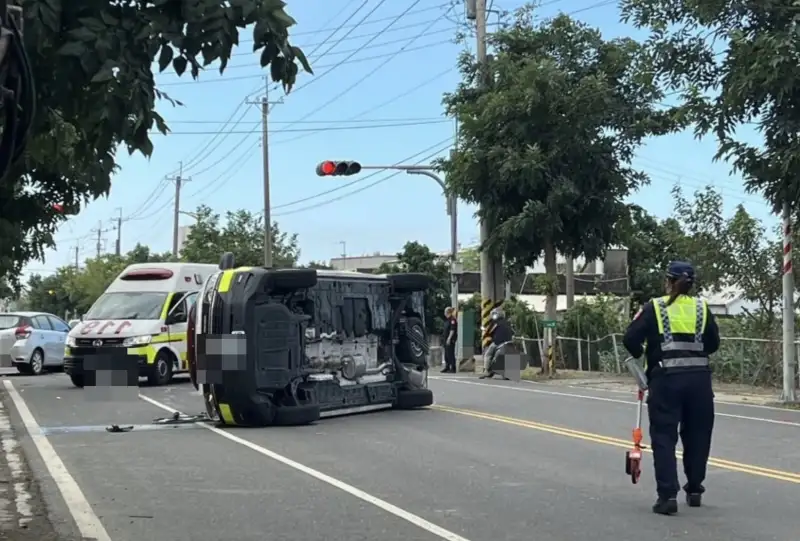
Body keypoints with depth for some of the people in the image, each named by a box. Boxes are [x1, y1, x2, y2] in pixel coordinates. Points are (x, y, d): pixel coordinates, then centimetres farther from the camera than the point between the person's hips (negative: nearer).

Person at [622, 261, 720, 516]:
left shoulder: (654, 307, 1)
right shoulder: (702, 308, 9)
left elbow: (630, 339, -4)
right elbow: (714, 343, 9)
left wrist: (640, 354, 16)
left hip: (666, 378, -3)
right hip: (699, 377, 3)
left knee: (664, 436, 0)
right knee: (697, 435, 17)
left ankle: (668, 495, -9)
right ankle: (694, 490, 26)